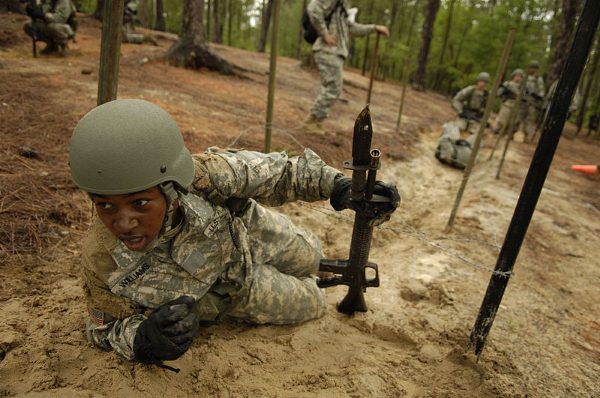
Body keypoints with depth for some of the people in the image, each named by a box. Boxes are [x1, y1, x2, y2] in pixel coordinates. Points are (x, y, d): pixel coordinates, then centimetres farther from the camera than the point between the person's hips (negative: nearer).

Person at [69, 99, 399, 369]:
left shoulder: (202, 176, -41)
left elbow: (274, 173, -24)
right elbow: (107, 328, -19)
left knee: (310, 257, 29)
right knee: (312, 305, 19)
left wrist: (338, 185, -27)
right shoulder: (101, 260, -37)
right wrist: (140, 338, -41)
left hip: (249, 232, 1)